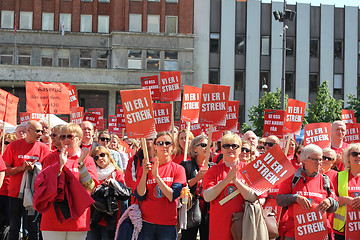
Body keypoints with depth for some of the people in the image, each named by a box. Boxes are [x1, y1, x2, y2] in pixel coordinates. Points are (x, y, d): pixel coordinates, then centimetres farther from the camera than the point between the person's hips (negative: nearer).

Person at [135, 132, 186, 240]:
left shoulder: (178, 169, -1)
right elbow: (139, 196, -4)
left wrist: (156, 175, -19)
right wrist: (144, 173, -15)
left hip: (168, 224, -1)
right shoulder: (145, 168, 4)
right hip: (146, 223, 1)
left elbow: (172, 196, -12)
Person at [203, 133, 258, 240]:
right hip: (219, 226, 0)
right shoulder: (214, 170, 6)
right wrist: (227, 179, -15)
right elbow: (207, 197, -8)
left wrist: (236, 180, -17)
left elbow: (253, 198, -7)